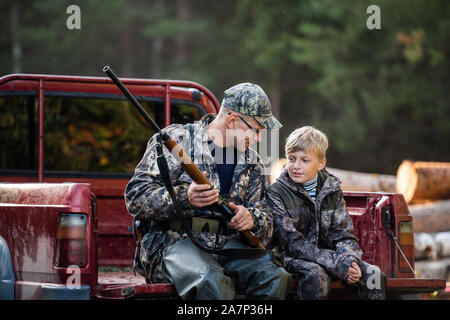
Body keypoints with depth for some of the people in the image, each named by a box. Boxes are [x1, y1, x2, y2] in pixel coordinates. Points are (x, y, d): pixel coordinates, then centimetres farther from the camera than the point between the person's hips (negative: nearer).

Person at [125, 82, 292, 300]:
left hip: (228, 243, 5)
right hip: (175, 241, -5)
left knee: (276, 277, -26)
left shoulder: (251, 162, 19)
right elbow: (135, 199, -4)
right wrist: (185, 198, -21)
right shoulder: (175, 140, 2)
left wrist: (252, 219, -8)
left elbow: (266, 225, 18)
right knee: (212, 282, -39)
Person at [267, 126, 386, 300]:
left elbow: (343, 235, 6)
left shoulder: (332, 190, 7)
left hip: (326, 252, 5)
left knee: (373, 274, -15)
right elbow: (292, 243, -16)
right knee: (316, 276, -36)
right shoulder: (276, 193, -9)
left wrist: (350, 260, -19)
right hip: (292, 258, -5)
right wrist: (337, 264, -24)